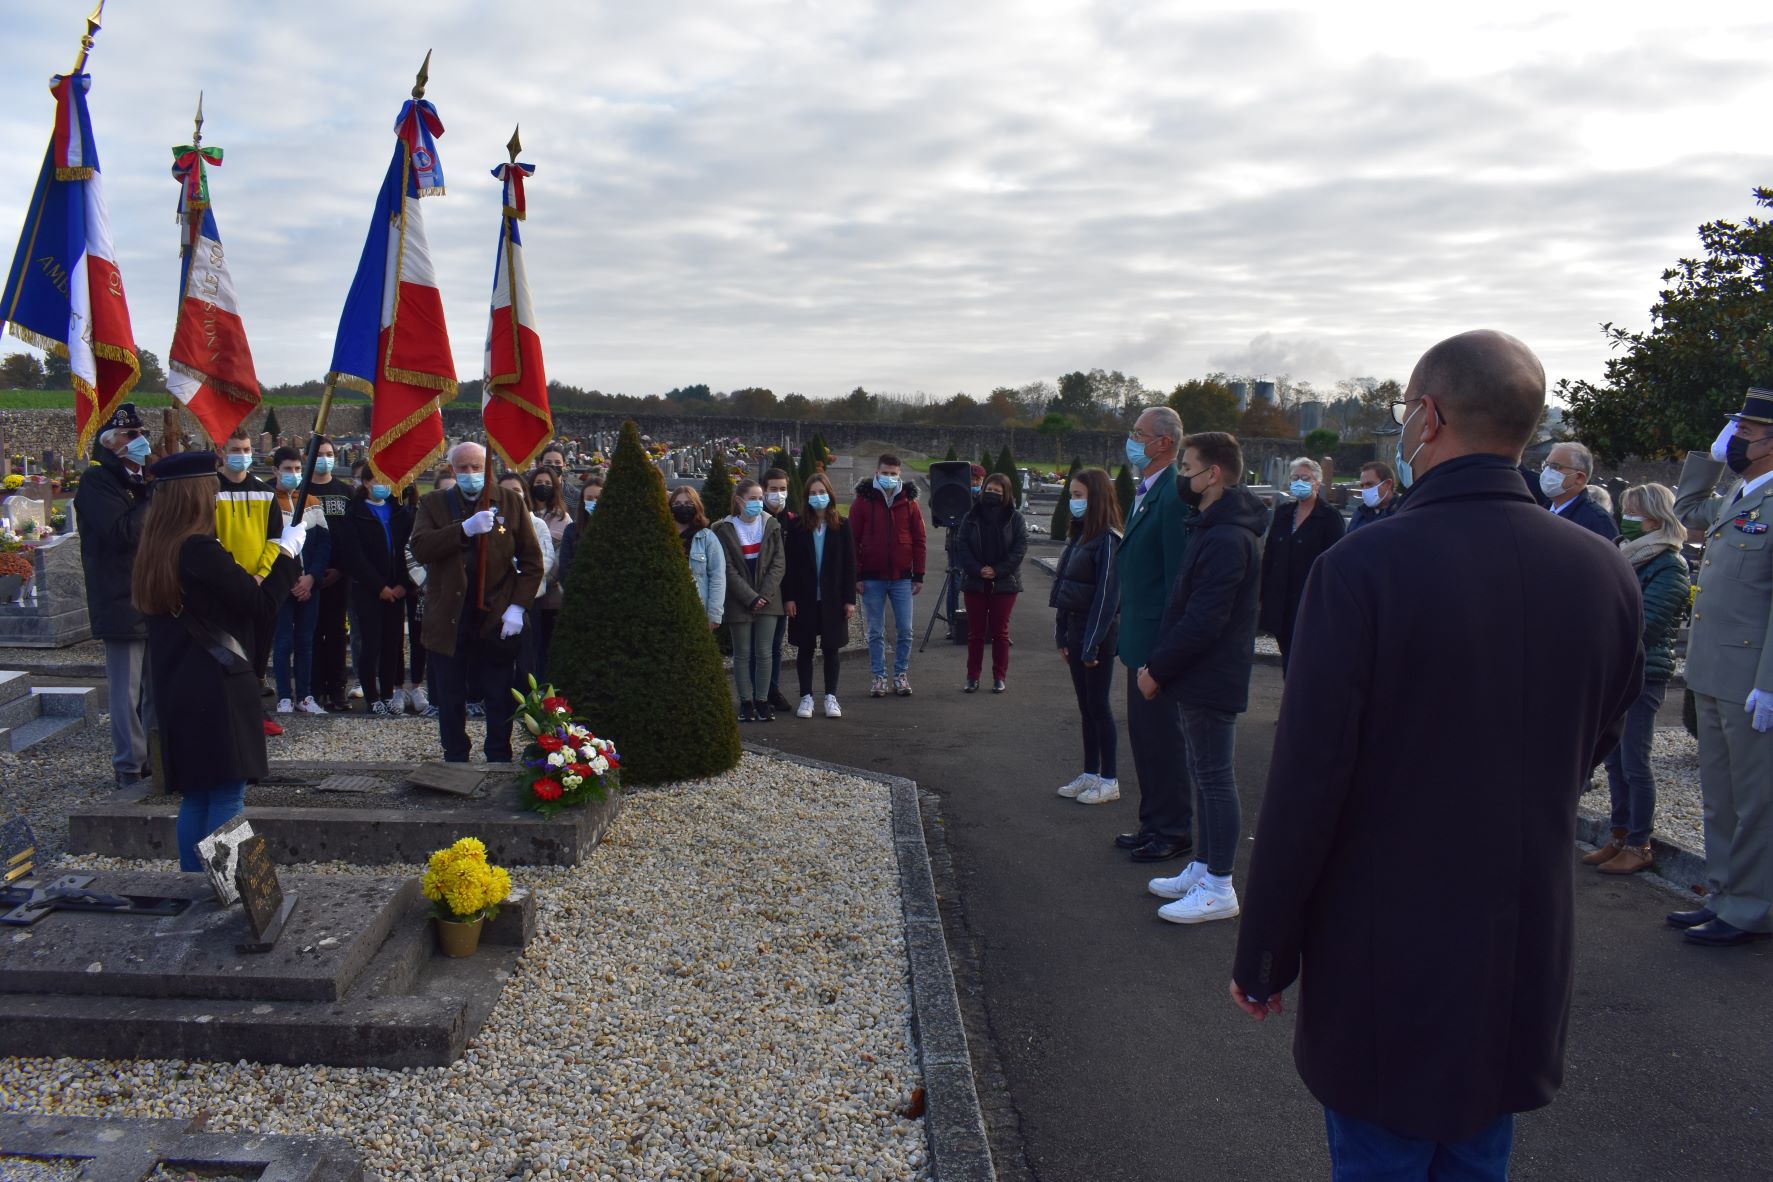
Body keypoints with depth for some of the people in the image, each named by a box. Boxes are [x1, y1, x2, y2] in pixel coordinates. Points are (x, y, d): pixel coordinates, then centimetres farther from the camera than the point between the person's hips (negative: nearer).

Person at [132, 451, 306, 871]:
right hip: (217, 692, -9)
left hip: (176, 692, 9)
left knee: (196, 796, 15)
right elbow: (260, 605, -14)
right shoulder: (201, 550, -17)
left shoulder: (155, 553, 9)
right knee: (227, 797, -2)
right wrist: (287, 551, -4)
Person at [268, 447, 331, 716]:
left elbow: (324, 543, 6)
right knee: (283, 642, -1)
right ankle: (285, 698, 4)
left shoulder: (312, 503, 11)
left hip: (310, 584, 3)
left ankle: (305, 696, 12)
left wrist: (311, 577, -6)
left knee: (305, 642, 7)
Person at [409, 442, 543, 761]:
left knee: (499, 698, 5)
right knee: (451, 697, 10)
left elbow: (532, 560, 4)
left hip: (497, 617, -1)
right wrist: (465, 528, -24)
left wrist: (518, 606, -6)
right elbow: (420, 548, -12)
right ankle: (455, 759, 23)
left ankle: (499, 759, 16)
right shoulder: (433, 503, 5)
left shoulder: (510, 502, 5)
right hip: (448, 618, 1)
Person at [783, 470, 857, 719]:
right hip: (805, 598, 0)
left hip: (832, 598, 0)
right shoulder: (797, 527, -1)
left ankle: (831, 697, 16)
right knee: (804, 648, 6)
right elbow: (789, 564, -1)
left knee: (832, 648, 6)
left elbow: (849, 564, 0)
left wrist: (849, 598, -3)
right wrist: (788, 597, -7)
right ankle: (806, 697, 15)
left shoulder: (841, 526, 0)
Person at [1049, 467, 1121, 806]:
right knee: (1086, 705, 13)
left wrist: (1092, 644, -19)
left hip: (1098, 633, -8)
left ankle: (1109, 780, 10)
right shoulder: (1078, 536, 11)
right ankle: (1090, 774, 22)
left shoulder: (1107, 540, -15)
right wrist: (1062, 635, 11)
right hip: (1075, 629, 8)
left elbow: (1106, 595, -18)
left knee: (1098, 705, 0)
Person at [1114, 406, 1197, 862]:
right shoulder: (1145, 491, 13)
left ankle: (1174, 832, 13)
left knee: (1162, 737, 1)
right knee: (1144, 734, 17)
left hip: (1158, 640, -10)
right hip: (1140, 638, 10)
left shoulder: (1173, 496, -18)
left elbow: (1179, 576, -21)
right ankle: (1154, 824, 29)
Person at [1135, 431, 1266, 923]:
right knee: (1208, 776, 17)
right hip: (1203, 678, 10)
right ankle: (1204, 868, 28)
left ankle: (1219, 888, 6)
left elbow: (1203, 621, -24)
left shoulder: (1226, 539, -21)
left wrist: (1157, 668, -16)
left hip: (1211, 680, -10)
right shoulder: (1214, 528, 13)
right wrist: (1159, 663, 12)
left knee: (1215, 779, -3)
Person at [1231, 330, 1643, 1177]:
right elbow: (1592, 749, 8)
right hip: (1527, 955, 5)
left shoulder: (1362, 567, -21)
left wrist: (1262, 956, -9)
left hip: (1385, 960, -5)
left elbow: (1306, 781, -19)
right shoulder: (1606, 575, -5)